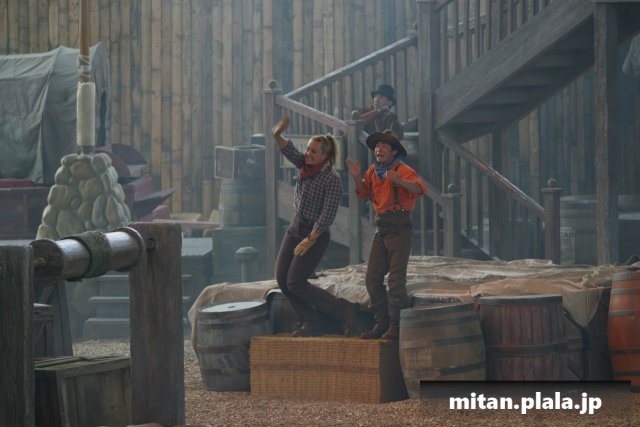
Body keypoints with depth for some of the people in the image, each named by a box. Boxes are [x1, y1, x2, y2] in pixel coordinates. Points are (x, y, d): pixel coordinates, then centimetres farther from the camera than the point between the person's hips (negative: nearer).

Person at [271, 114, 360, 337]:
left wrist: (310, 240, -23)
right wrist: (278, 136, -29)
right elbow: (289, 150, -8)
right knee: (282, 278, 4)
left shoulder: (332, 179, -19)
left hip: (316, 233, -8)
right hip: (296, 227, 8)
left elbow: (328, 215, -21)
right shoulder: (306, 165, 3)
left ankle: (345, 310, -6)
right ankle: (310, 324, 11)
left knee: (296, 283, -11)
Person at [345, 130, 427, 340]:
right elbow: (364, 194, 25)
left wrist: (399, 181, -43)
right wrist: (357, 177, 6)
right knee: (372, 278, 5)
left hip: (400, 229, -8)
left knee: (396, 279, -10)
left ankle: (396, 326, -7)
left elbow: (420, 188, -26)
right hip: (381, 228, 8)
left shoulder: (403, 170, -10)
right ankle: (381, 323, 11)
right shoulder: (373, 171, 13)